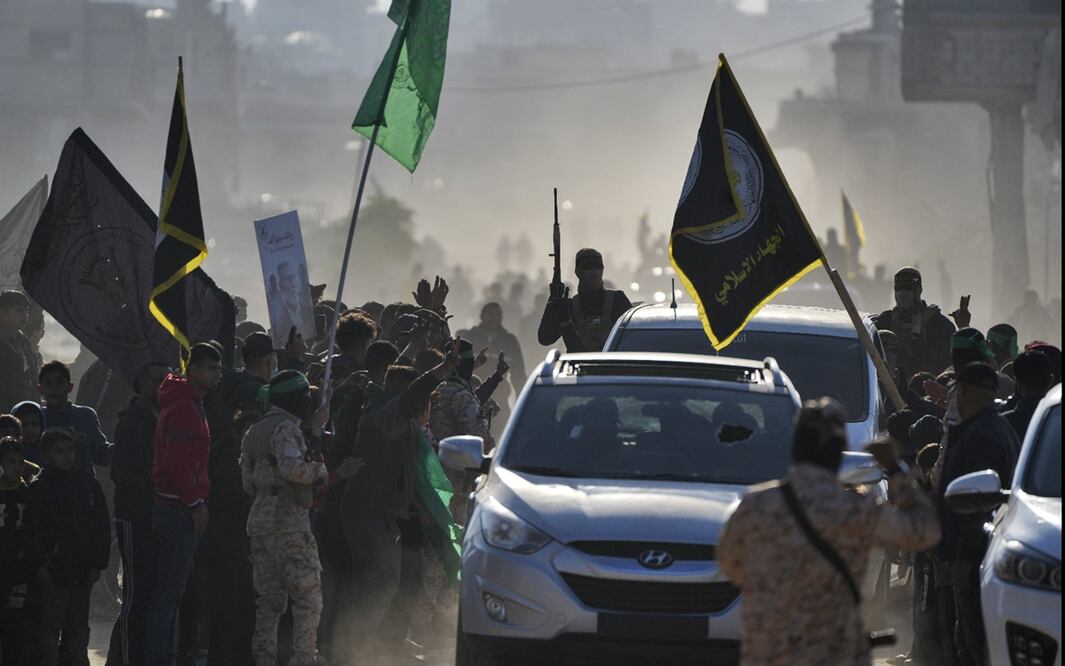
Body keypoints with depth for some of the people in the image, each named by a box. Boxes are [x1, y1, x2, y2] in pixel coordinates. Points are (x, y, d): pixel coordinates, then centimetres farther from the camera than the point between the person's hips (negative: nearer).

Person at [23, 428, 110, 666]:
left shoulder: (89, 484, 9)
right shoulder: (39, 488, -3)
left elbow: (102, 527, 10)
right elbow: (32, 530, -7)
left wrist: (98, 563, 3)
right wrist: (39, 564, -15)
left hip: (82, 573, 4)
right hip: (52, 572, -4)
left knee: (78, 626, 12)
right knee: (50, 626, -6)